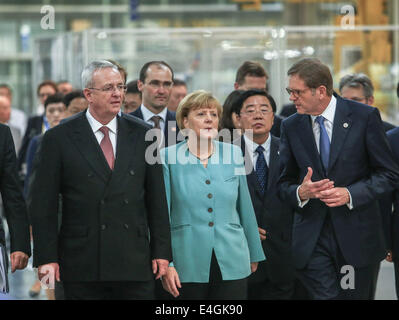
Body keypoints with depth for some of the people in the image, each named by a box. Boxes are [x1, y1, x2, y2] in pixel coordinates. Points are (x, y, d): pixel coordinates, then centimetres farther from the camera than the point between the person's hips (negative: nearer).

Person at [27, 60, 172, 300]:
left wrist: (161, 252, 5)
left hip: (135, 262, 2)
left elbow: (157, 198, 10)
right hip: (82, 267, -2)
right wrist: (47, 258, -6)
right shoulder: (59, 138, 0)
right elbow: (42, 204, 0)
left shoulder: (141, 134, 9)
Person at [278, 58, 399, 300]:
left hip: (356, 234, -1)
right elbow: (285, 183, 12)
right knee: (325, 295, -12)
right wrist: (300, 192, -11)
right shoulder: (291, 127, 6)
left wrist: (350, 194, -16)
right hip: (311, 240, 1)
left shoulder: (364, 117, -4)